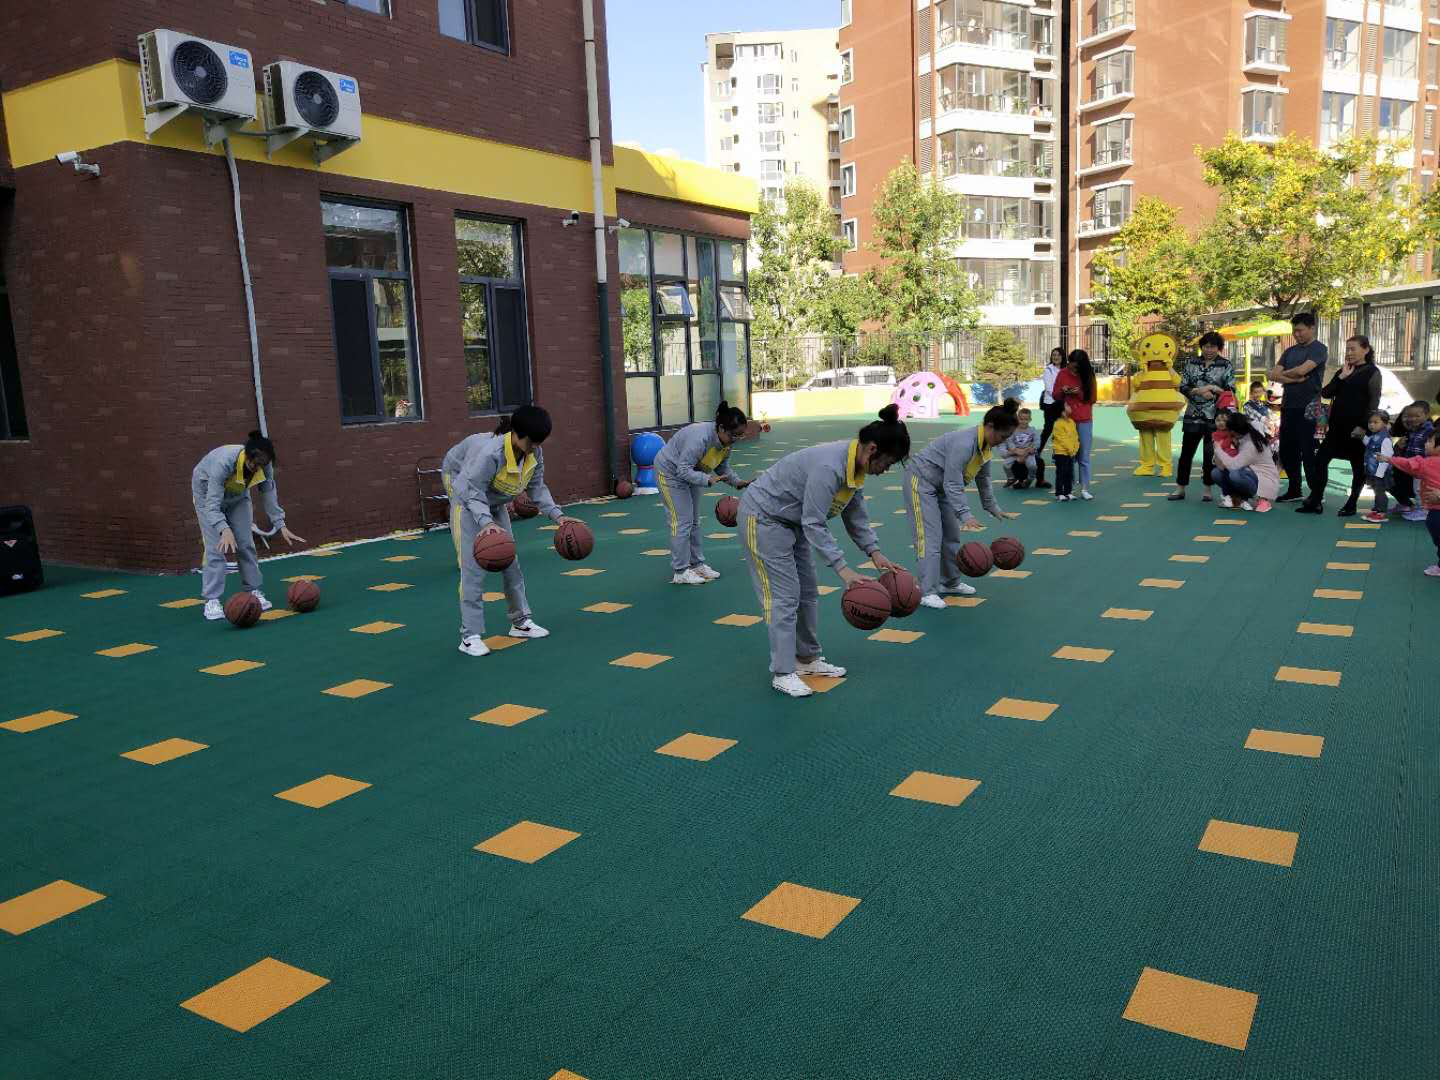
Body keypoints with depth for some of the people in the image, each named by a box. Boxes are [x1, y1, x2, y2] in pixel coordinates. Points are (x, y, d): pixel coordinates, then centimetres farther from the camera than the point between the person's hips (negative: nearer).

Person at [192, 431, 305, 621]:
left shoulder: (264, 465, -28)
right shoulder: (223, 462, -43)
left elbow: (269, 495, -21)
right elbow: (212, 504, -46)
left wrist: (282, 526, -31)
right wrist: (225, 530, -61)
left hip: (237, 494, 4)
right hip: (207, 491, -4)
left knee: (246, 543, -1)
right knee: (216, 546, -14)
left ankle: (254, 591, 9)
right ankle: (211, 601, -12)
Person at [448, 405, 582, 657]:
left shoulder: (535, 454, -16)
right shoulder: (491, 453, -36)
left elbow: (537, 488, -4)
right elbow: (473, 492, -32)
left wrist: (557, 515, -16)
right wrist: (486, 522, -46)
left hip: (496, 508, 7)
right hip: (469, 506, -7)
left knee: (511, 565, 10)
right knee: (473, 571, -11)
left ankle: (520, 622, 25)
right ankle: (470, 636, -6)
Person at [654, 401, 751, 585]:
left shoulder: (726, 440, -11)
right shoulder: (701, 438, -37)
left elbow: (722, 467, 2)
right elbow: (683, 469, -35)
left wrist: (737, 482, -14)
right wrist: (708, 479, -46)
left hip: (689, 473, 9)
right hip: (670, 472, -9)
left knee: (694, 521, 13)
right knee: (682, 522, -9)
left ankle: (697, 564, 22)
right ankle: (680, 572, -2)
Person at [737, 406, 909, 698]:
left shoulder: (857, 466, -5)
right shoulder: (829, 466, -34)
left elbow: (855, 516, 4)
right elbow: (814, 524, -32)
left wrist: (875, 553, -6)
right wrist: (843, 569, -34)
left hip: (792, 521, 10)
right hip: (763, 517, -9)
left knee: (808, 593, 13)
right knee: (784, 596, -7)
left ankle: (808, 658, 25)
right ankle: (782, 673, 0)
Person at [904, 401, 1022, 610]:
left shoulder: (986, 446, -2)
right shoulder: (964, 443, -31)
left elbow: (983, 480, 12)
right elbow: (953, 484, -34)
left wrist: (993, 508, 12)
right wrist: (966, 516, -39)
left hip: (941, 485, 10)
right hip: (921, 480, -10)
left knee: (951, 535, 12)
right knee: (930, 536, -13)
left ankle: (950, 583, 24)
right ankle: (926, 592, -13)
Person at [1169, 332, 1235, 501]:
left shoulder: (1226, 365, 0)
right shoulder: (1191, 363, 6)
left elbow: (1231, 391, -4)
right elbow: (1182, 387, 2)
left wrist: (1214, 389, -22)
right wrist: (1199, 391, -15)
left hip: (1215, 417, -2)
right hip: (1193, 416, 2)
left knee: (1210, 454, 3)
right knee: (1186, 452, 4)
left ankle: (1207, 490, 14)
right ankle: (1180, 489, 12)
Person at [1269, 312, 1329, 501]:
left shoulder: (1319, 349, -4)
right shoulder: (1290, 351, 15)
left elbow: (1302, 370, -19)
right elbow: (1273, 375, 4)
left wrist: (1284, 374, 0)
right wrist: (1294, 379, -12)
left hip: (1308, 407, -7)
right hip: (1288, 406, 7)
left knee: (1308, 452, -4)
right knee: (1286, 451, 10)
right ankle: (1294, 490, 21)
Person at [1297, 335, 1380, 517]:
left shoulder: (1372, 372, -4)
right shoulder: (1343, 371, 14)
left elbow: (1374, 403, -9)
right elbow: (1326, 394, 5)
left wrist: (1364, 426, -16)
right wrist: (1341, 377, -7)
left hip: (1358, 428, -6)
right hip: (1338, 426, 6)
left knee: (1358, 466, 4)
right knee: (1320, 460, 0)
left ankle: (1351, 505, 12)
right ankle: (1315, 502, 4)